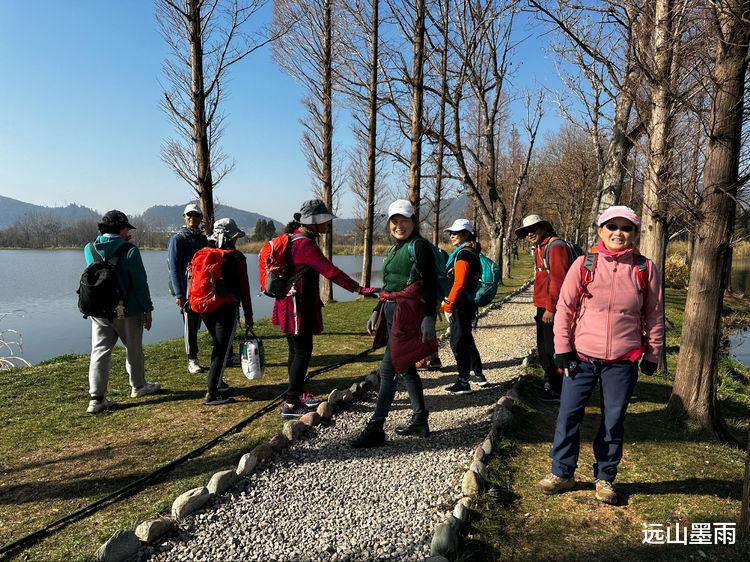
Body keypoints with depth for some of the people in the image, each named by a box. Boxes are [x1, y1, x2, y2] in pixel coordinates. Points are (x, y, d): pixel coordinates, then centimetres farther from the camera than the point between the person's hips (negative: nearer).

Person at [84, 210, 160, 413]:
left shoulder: (89, 249, 2)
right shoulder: (129, 250, -12)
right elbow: (140, 282, -12)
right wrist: (148, 309, -4)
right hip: (127, 311, -4)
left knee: (99, 351, 6)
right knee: (134, 349, 14)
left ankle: (96, 398, 1)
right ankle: (138, 386, 32)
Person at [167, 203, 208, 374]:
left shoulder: (202, 238, 14)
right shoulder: (177, 238, -4)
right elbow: (173, 267, -9)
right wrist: (178, 293, -15)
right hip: (185, 289, -5)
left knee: (196, 323, 10)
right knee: (189, 324, -3)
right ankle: (192, 360, 4)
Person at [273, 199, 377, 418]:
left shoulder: (293, 238, 10)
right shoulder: (306, 245, -20)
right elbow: (330, 272, -29)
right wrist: (359, 289, -31)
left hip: (289, 305, 10)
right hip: (298, 307, -10)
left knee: (296, 350, 18)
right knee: (302, 352, -3)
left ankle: (297, 393, 31)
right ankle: (290, 404, 2)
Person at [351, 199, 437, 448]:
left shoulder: (419, 246, -8)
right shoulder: (394, 249, 18)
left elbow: (430, 284, -14)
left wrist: (429, 317, -21)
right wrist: (377, 311, 20)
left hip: (408, 314, -9)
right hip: (391, 312, 9)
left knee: (388, 367, -10)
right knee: (404, 367, 14)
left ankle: (375, 428, -5)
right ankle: (420, 420, 25)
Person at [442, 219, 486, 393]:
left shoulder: (463, 254, -16)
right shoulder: (471, 252, 15)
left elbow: (459, 284, -23)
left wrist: (448, 306, -17)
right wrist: (448, 301, 20)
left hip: (461, 306, -10)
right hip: (468, 304, 10)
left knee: (458, 343, -3)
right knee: (466, 339, 20)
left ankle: (463, 383, 3)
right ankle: (479, 375, 32)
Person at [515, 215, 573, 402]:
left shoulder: (555, 246, -15)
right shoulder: (539, 248, 17)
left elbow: (558, 280, -21)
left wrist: (551, 308, -22)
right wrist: (542, 307, 18)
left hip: (552, 310, -10)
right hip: (543, 307, 10)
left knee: (553, 349, -3)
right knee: (543, 347, 20)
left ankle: (559, 390, 9)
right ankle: (550, 382, 36)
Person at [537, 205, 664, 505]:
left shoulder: (645, 269, 0)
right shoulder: (583, 264, -3)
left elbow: (654, 316, 8)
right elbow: (564, 308, 0)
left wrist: (652, 355, 8)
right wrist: (562, 349, -2)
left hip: (622, 362, 0)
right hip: (581, 357, 0)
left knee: (613, 422, 10)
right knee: (568, 416, 5)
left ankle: (605, 478, 30)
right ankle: (562, 473, 24)